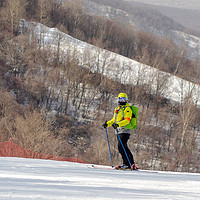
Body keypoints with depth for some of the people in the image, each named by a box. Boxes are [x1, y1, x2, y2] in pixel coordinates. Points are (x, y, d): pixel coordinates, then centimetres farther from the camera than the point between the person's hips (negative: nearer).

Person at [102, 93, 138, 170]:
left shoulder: (127, 109, -5)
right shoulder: (117, 109, 21)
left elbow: (127, 120, -18)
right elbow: (114, 120, 28)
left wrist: (118, 124, -30)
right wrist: (107, 124, 11)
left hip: (125, 131, -9)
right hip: (119, 131, 9)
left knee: (121, 147, -16)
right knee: (124, 148, 8)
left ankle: (126, 164, -15)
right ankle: (132, 164, 11)